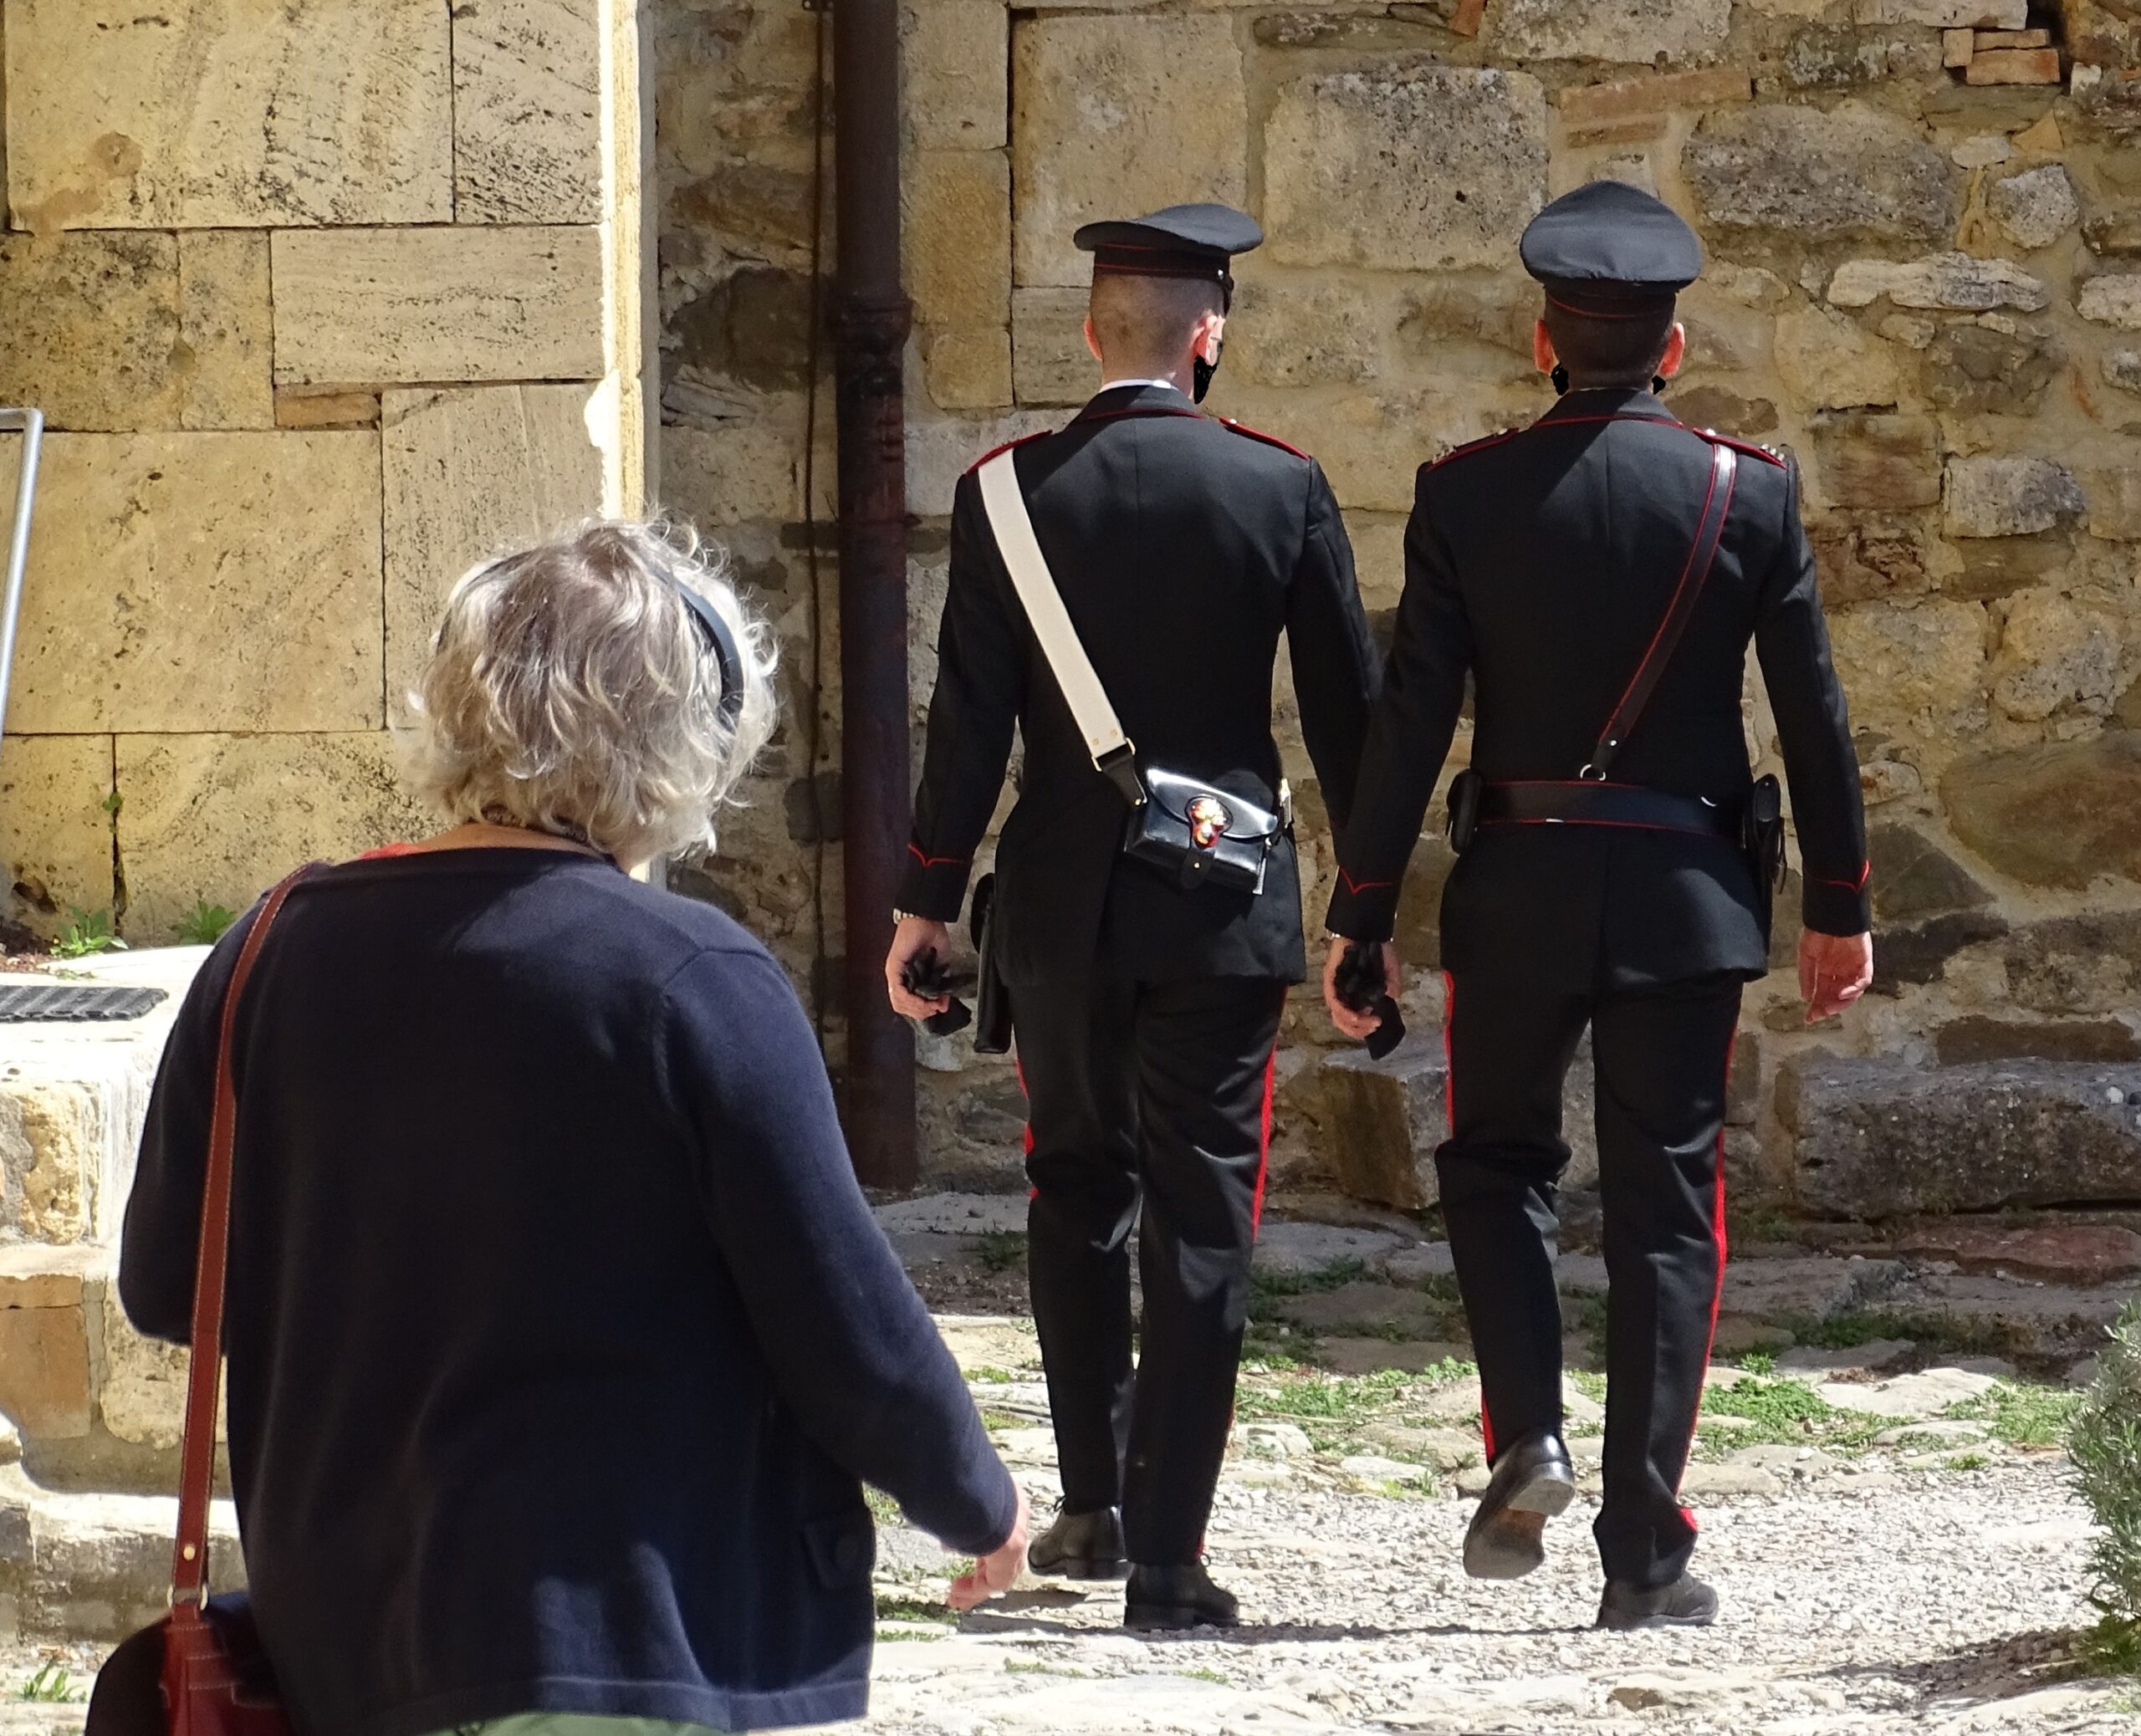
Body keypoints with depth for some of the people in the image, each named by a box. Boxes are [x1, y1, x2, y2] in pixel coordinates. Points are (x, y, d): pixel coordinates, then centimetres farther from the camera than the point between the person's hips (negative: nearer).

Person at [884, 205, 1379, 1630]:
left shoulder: (1009, 492, -4)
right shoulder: (1283, 488, -4)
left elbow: (970, 715, -4)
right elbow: (1350, 710, 1)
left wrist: (927, 902, 4)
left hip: (1061, 903, 1)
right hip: (1225, 910, -1)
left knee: (1078, 1189, 19)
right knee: (1203, 1216, 1)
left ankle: (1094, 1503, 21)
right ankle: (1167, 1554, -3)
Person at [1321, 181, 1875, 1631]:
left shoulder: (1468, 492, -4)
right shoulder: (1751, 491, -3)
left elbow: (1411, 715, -5)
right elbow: (1814, 711, 1)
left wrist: (1361, 916, 1)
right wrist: (1841, 903, 11)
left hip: (1517, 887, 0)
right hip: (1685, 896, 0)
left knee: (1498, 1159, 19)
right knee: (1667, 1209, 5)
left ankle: (1528, 1431, -2)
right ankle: (1646, 1552, 3)